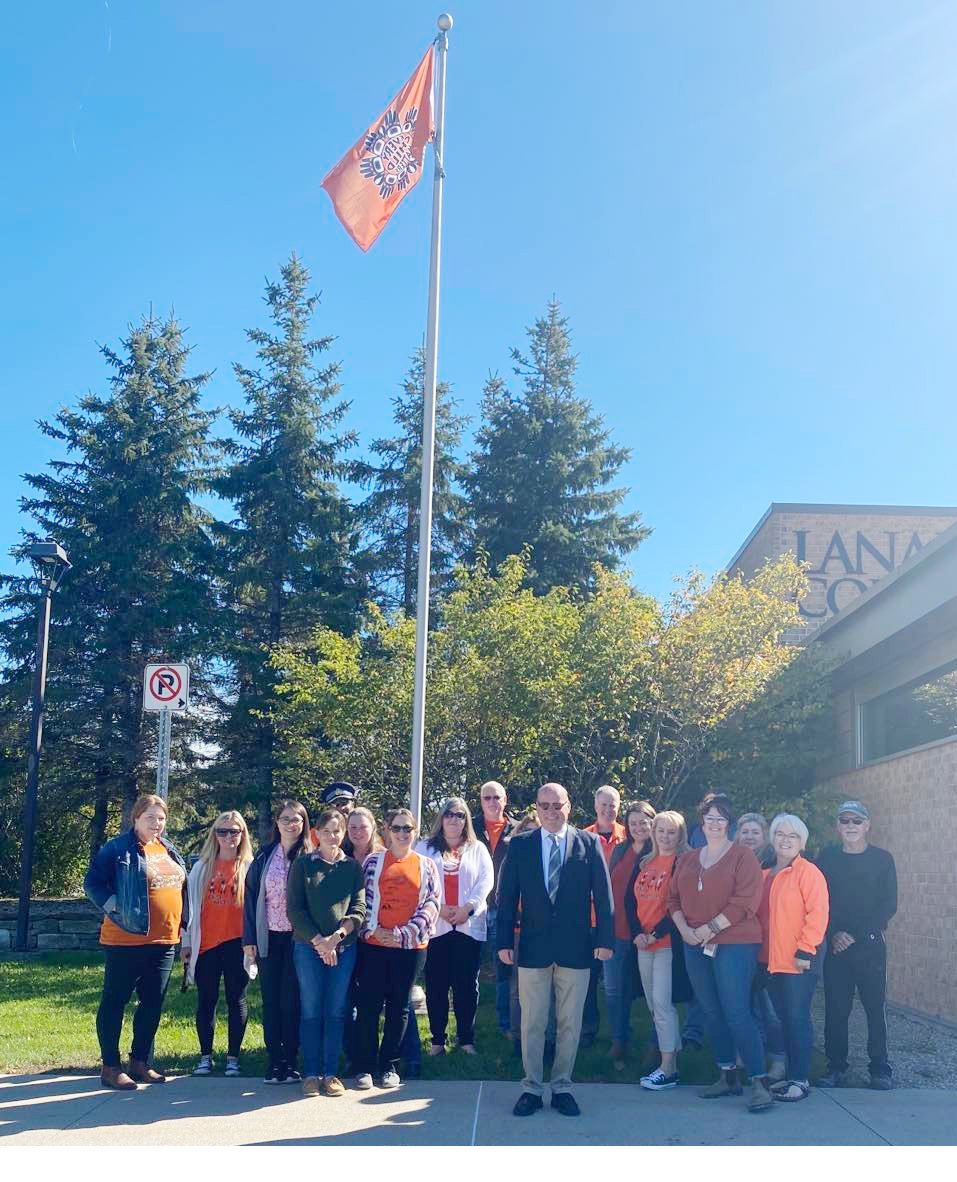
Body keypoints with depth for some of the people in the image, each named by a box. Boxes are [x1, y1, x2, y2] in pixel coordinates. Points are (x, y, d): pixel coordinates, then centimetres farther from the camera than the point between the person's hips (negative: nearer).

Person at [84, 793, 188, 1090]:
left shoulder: (169, 851, 14)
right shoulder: (118, 849, -7)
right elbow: (93, 883, -10)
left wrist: (182, 927, 14)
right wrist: (115, 908, -18)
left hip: (164, 941, 7)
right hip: (126, 940, -7)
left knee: (152, 1003, 11)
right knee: (115, 1001, 2)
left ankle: (140, 1062, 23)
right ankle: (110, 1066, 9)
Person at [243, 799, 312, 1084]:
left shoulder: (310, 857, -1)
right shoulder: (265, 856, 7)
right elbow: (251, 895, 6)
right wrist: (249, 938, 0)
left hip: (297, 938, -3)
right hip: (268, 938, 3)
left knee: (291, 1000, -1)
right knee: (271, 1000, 6)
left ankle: (290, 1062, 8)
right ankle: (274, 1060, 13)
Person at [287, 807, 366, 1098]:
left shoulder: (352, 867, 8)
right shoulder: (303, 864, 4)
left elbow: (359, 908, 2)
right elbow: (294, 908, -1)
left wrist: (337, 936, -13)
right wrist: (318, 941, -10)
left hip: (344, 947, 1)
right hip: (308, 947, -1)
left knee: (336, 1011, 3)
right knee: (311, 1010, 1)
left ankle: (331, 1073, 10)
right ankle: (311, 1074, 8)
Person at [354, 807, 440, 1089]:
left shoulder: (426, 865, 7)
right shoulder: (373, 862, 6)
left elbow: (432, 904, 1)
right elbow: (362, 899, 2)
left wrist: (404, 933, -9)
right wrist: (371, 929, -11)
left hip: (411, 946, 1)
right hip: (374, 944, -1)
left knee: (399, 1006, 7)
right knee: (368, 1005, -1)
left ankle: (389, 1066, 17)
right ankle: (365, 1067, 9)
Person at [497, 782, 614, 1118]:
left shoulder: (588, 843, 2)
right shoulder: (519, 845, 3)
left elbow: (602, 894, 1)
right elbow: (507, 896, 3)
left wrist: (604, 939, -4)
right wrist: (504, 941, -3)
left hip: (575, 948, 0)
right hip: (533, 946, 0)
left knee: (570, 1024, 8)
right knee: (532, 1023, 5)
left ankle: (562, 1087, 20)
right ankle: (532, 1088, 16)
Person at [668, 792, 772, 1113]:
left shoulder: (742, 856, -3)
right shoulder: (688, 860, 15)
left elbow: (745, 902, -13)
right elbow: (674, 899, 14)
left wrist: (710, 928, -14)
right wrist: (684, 929, -4)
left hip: (734, 944, -6)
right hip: (695, 946, 6)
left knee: (737, 1014, -11)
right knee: (712, 1014, 10)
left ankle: (759, 1083, -6)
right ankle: (728, 1077, 20)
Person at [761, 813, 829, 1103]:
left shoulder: (808, 872, -8)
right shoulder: (766, 875, 14)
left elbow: (817, 914, -14)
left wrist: (805, 951, -17)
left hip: (799, 961, -7)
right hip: (774, 960, 7)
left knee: (797, 1018, -4)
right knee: (784, 1018, 12)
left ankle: (801, 1080, 4)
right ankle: (790, 1076, 20)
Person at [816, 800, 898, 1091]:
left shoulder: (882, 859, 1)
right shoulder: (827, 858, 7)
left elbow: (889, 905, -3)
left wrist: (856, 935, -9)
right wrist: (834, 933, -10)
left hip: (870, 944, -2)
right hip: (836, 945, 2)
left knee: (875, 1006, -1)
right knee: (835, 1009, 2)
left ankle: (880, 1069, 9)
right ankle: (836, 1067, 11)